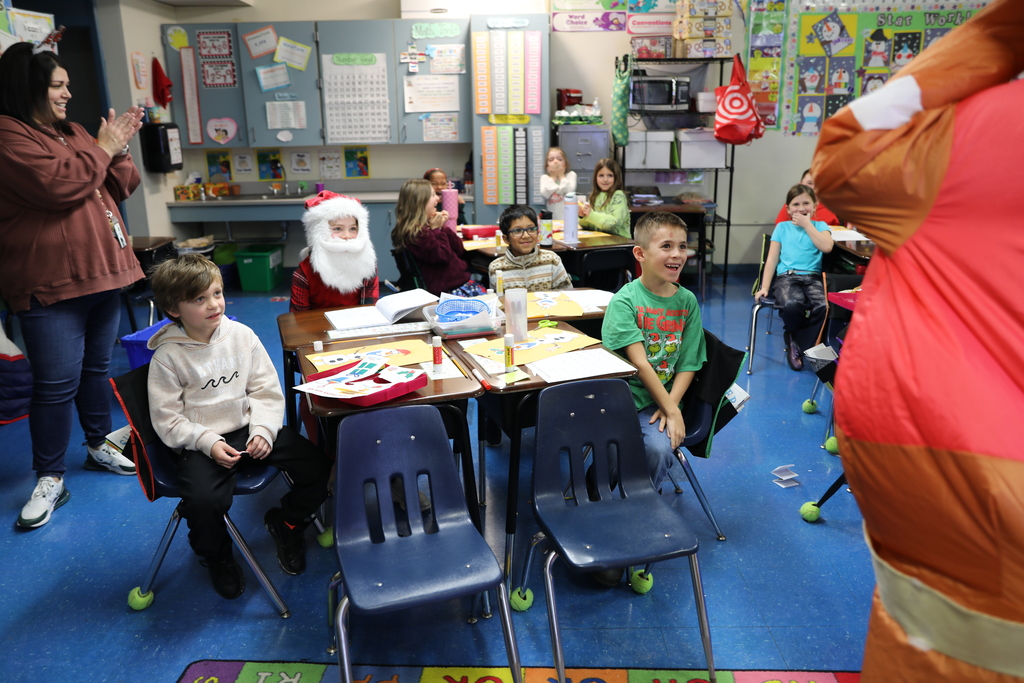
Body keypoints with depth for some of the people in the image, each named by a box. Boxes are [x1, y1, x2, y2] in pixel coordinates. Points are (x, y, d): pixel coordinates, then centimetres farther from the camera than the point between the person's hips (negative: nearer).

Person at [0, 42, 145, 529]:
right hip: (50, 284, -7)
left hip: (101, 272, 8)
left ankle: (99, 445, 32)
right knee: (57, 382, -5)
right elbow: (57, 185, -22)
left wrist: (119, 149, -2)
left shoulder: (71, 133, 16)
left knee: (96, 367, 17)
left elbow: (119, 188, 16)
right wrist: (102, 148, -9)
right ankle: (50, 479, 8)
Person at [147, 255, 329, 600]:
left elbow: (267, 391, 2)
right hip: (200, 441, -3)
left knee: (316, 465, -13)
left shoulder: (242, 335, -1)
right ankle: (216, 556, 8)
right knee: (204, 501, -29)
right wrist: (208, 443, -19)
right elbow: (168, 420, -6)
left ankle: (286, 523, 18)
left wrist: (263, 430, -12)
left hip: (251, 427, 3)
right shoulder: (167, 357, -7)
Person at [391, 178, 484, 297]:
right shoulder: (415, 233, -13)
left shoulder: (428, 225, 16)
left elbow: (460, 251, 15)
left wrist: (443, 227, 4)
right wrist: (437, 229, -8)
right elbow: (442, 256, -18)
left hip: (461, 280, 9)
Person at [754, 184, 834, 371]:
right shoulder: (782, 227, 16)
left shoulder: (820, 226, 16)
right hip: (786, 277, -1)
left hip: (812, 277, 1)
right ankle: (793, 338, -4)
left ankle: (797, 346, -13)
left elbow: (826, 246, -7)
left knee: (821, 306, -33)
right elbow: (772, 259, 10)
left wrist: (807, 224, 0)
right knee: (792, 304, -36)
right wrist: (765, 287, 1)